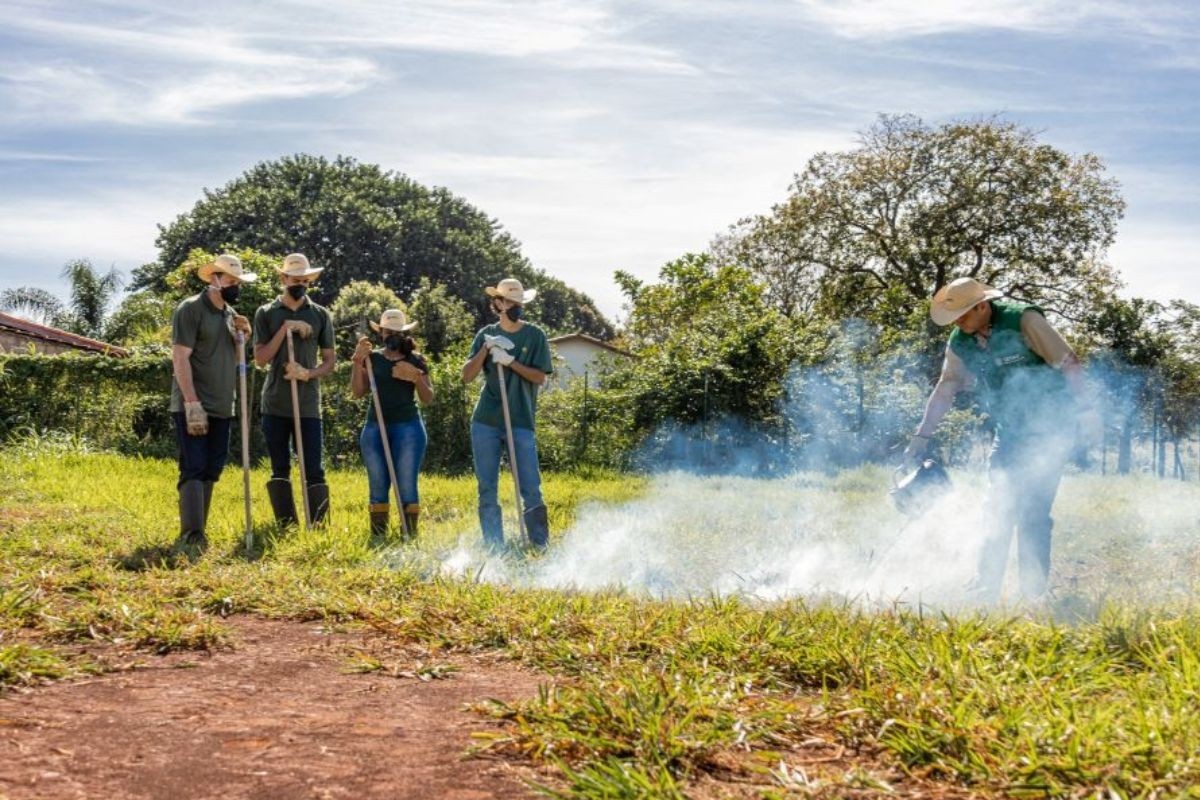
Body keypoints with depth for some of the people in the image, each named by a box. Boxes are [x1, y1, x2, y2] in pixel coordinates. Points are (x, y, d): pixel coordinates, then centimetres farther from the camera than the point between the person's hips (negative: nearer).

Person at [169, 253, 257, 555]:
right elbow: (180, 357, -15)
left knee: (210, 472, 11)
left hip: (222, 409, 8)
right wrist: (192, 404, -22)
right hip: (193, 408, -8)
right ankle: (191, 537, -18)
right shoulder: (191, 309, -9)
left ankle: (196, 535, 18)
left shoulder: (231, 314, 15)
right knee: (193, 471, -13)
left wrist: (243, 336, 1)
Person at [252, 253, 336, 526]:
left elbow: (329, 362, 6)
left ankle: (318, 527, -2)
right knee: (280, 470, 6)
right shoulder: (266, 313, 4)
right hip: (275, 405, 1)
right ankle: (286, 527, 13)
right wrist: (285, 328, -12)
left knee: (314, 470, -5)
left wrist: (308, 373, -14)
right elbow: (260, 359, -3)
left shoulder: (321, 315, 6)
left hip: (308, 406, -1)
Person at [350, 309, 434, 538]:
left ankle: (410, 537, -3)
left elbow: (428, 399, 6)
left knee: (406, 485, -5)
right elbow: (357, 392, 1)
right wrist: (358, 361, -7)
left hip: (408, 427, -2)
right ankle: (377, 538, 7)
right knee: (378, 486, 4)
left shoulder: (416, 361, 7)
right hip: (375, 427, 2)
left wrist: (417, 378, -11)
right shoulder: (372, 358, 10)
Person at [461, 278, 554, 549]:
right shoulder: (486, 334, 9)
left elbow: (540, 377, -4)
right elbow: (467, 376, 2)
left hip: (522, 422, -2)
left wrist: (511, 362, -16)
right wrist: (486, 349, -12)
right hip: (485, 423, 2)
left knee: (531, 489, -6)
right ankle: (494, 549, 10)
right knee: (487, 490, 4)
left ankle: (541, 546, 2)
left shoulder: (535, 335, 4)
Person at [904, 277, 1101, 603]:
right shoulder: (960, 343, 1)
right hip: (1009, 430, 6)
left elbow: (1068, 363, -15)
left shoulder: (1022, 320, -17)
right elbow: (945, 390, 9)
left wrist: (1084, 409, -20)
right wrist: (922, 436, 6)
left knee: (1032, 509, -9)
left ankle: (1034, 591, -2)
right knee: (998, 508, 2)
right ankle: (985, 589, 5)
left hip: (1050, 427, -6)